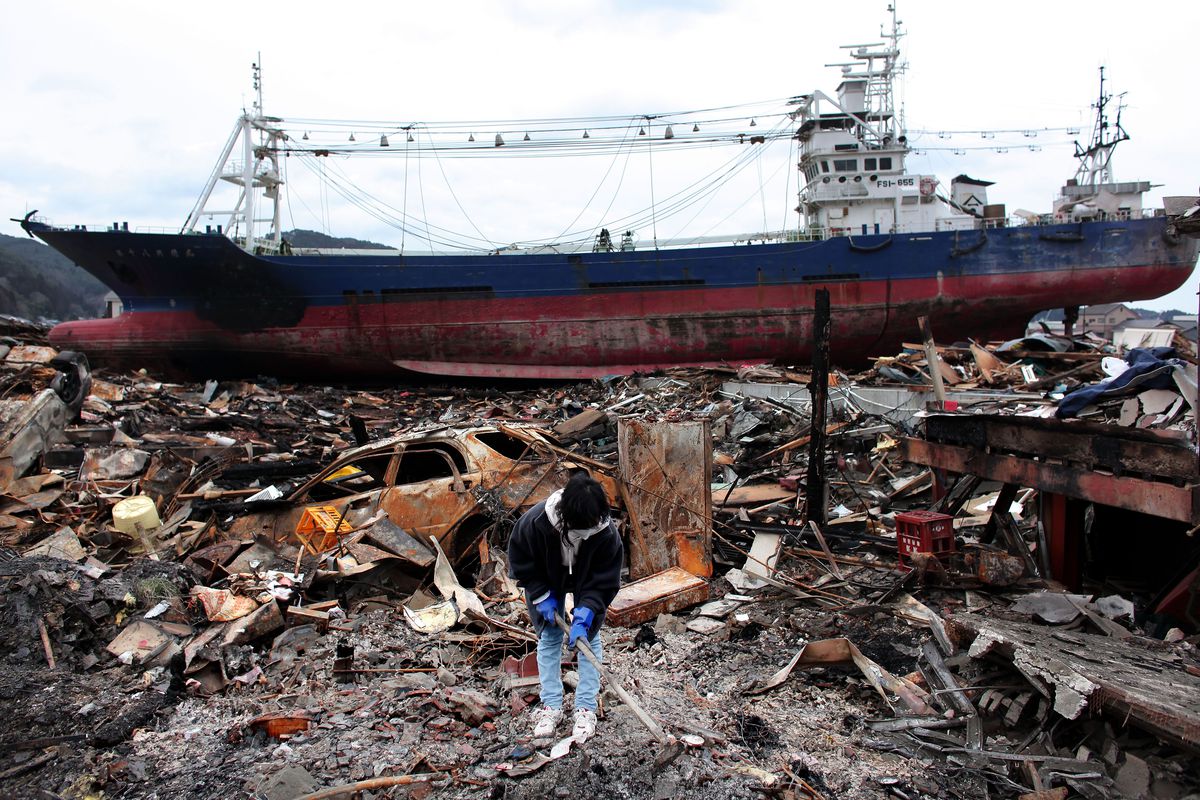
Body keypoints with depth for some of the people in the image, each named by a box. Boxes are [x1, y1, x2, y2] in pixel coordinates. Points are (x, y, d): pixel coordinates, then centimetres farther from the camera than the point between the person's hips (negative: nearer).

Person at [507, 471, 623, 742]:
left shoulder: (608, 533, -39)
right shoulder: (535, 521, -40)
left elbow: (604, 581, -25)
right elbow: (520, 562, -19)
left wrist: (584, 616, -33)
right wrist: (542, 597, -19)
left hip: (588, 585, 0)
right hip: (547, 581, 0)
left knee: (589, 637, -1)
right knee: (549, 637, 3)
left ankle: (586, 707, 10)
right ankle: (551, 705, 15)